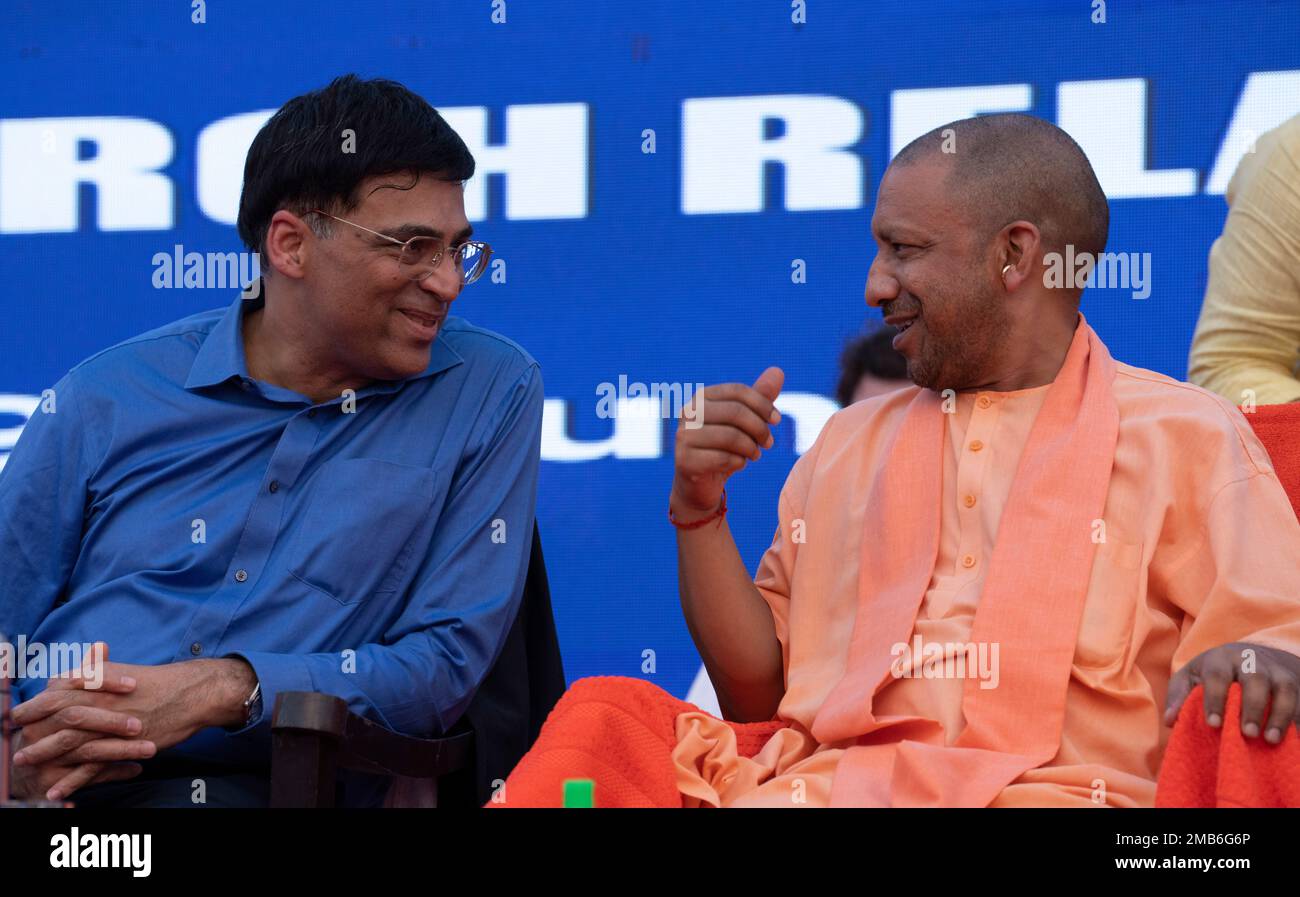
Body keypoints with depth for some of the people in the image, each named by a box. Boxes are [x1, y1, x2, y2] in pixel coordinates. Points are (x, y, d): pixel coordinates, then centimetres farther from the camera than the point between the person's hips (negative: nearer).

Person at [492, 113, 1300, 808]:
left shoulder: (1186, 437, 11)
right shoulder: (850, 445, 26)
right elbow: (759, 695, 23)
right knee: (604, 714, -25)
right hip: (817, 776, 5)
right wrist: (700, 508, 9)